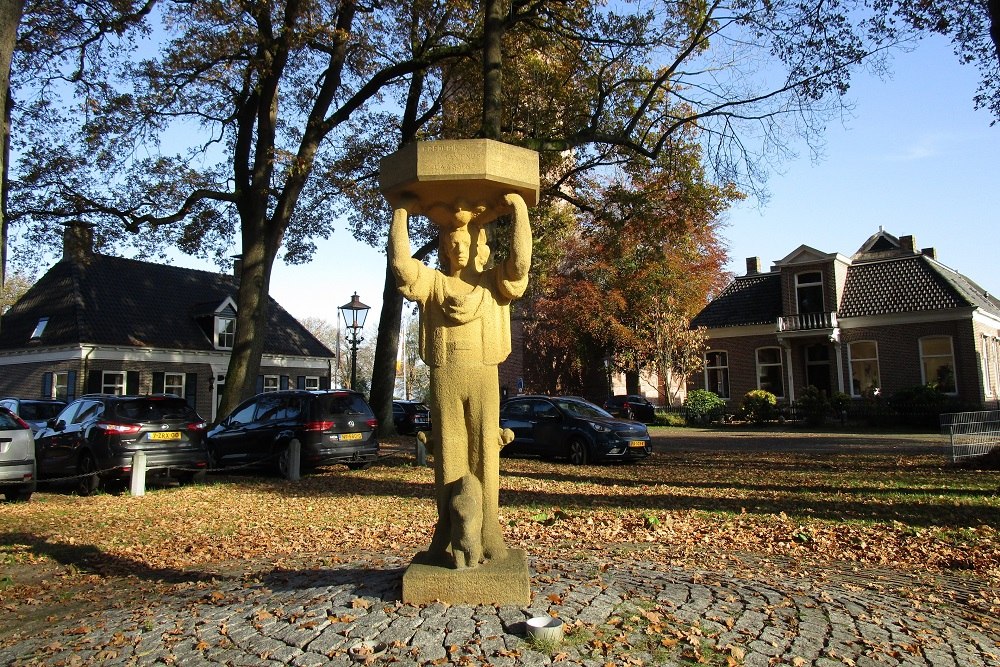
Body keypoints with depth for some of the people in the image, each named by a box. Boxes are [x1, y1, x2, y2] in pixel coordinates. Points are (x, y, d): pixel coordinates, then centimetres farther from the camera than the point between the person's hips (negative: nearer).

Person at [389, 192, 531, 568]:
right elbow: (400, 262, -3)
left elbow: (520, 260, -5)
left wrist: (519, 210, -3)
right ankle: (450, 540, 4)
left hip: (484, 375, 0)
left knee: (484, 455, -1)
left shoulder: (494, 283, 13)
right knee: (449, 458, 0)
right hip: (444, 378, 0)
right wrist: (401, 214, 0)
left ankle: (486, 538, 4)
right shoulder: (432, 283, 14)